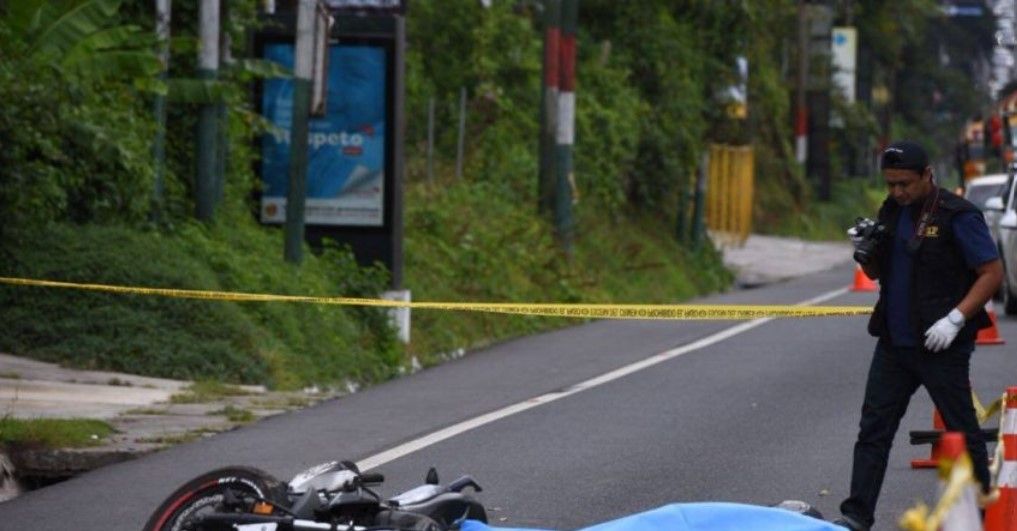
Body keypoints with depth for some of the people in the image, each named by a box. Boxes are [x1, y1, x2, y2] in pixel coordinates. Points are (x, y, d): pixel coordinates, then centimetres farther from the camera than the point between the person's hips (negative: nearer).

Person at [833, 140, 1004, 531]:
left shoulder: (957, 216, -12)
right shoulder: (891, 212, 10)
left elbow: (993, 273, -13)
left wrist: (955, 319, -21)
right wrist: (865, 252, -3)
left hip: (941, 347, -7)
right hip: (894, 343, 7)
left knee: (962, 431, 4)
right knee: (873, 429, 2)